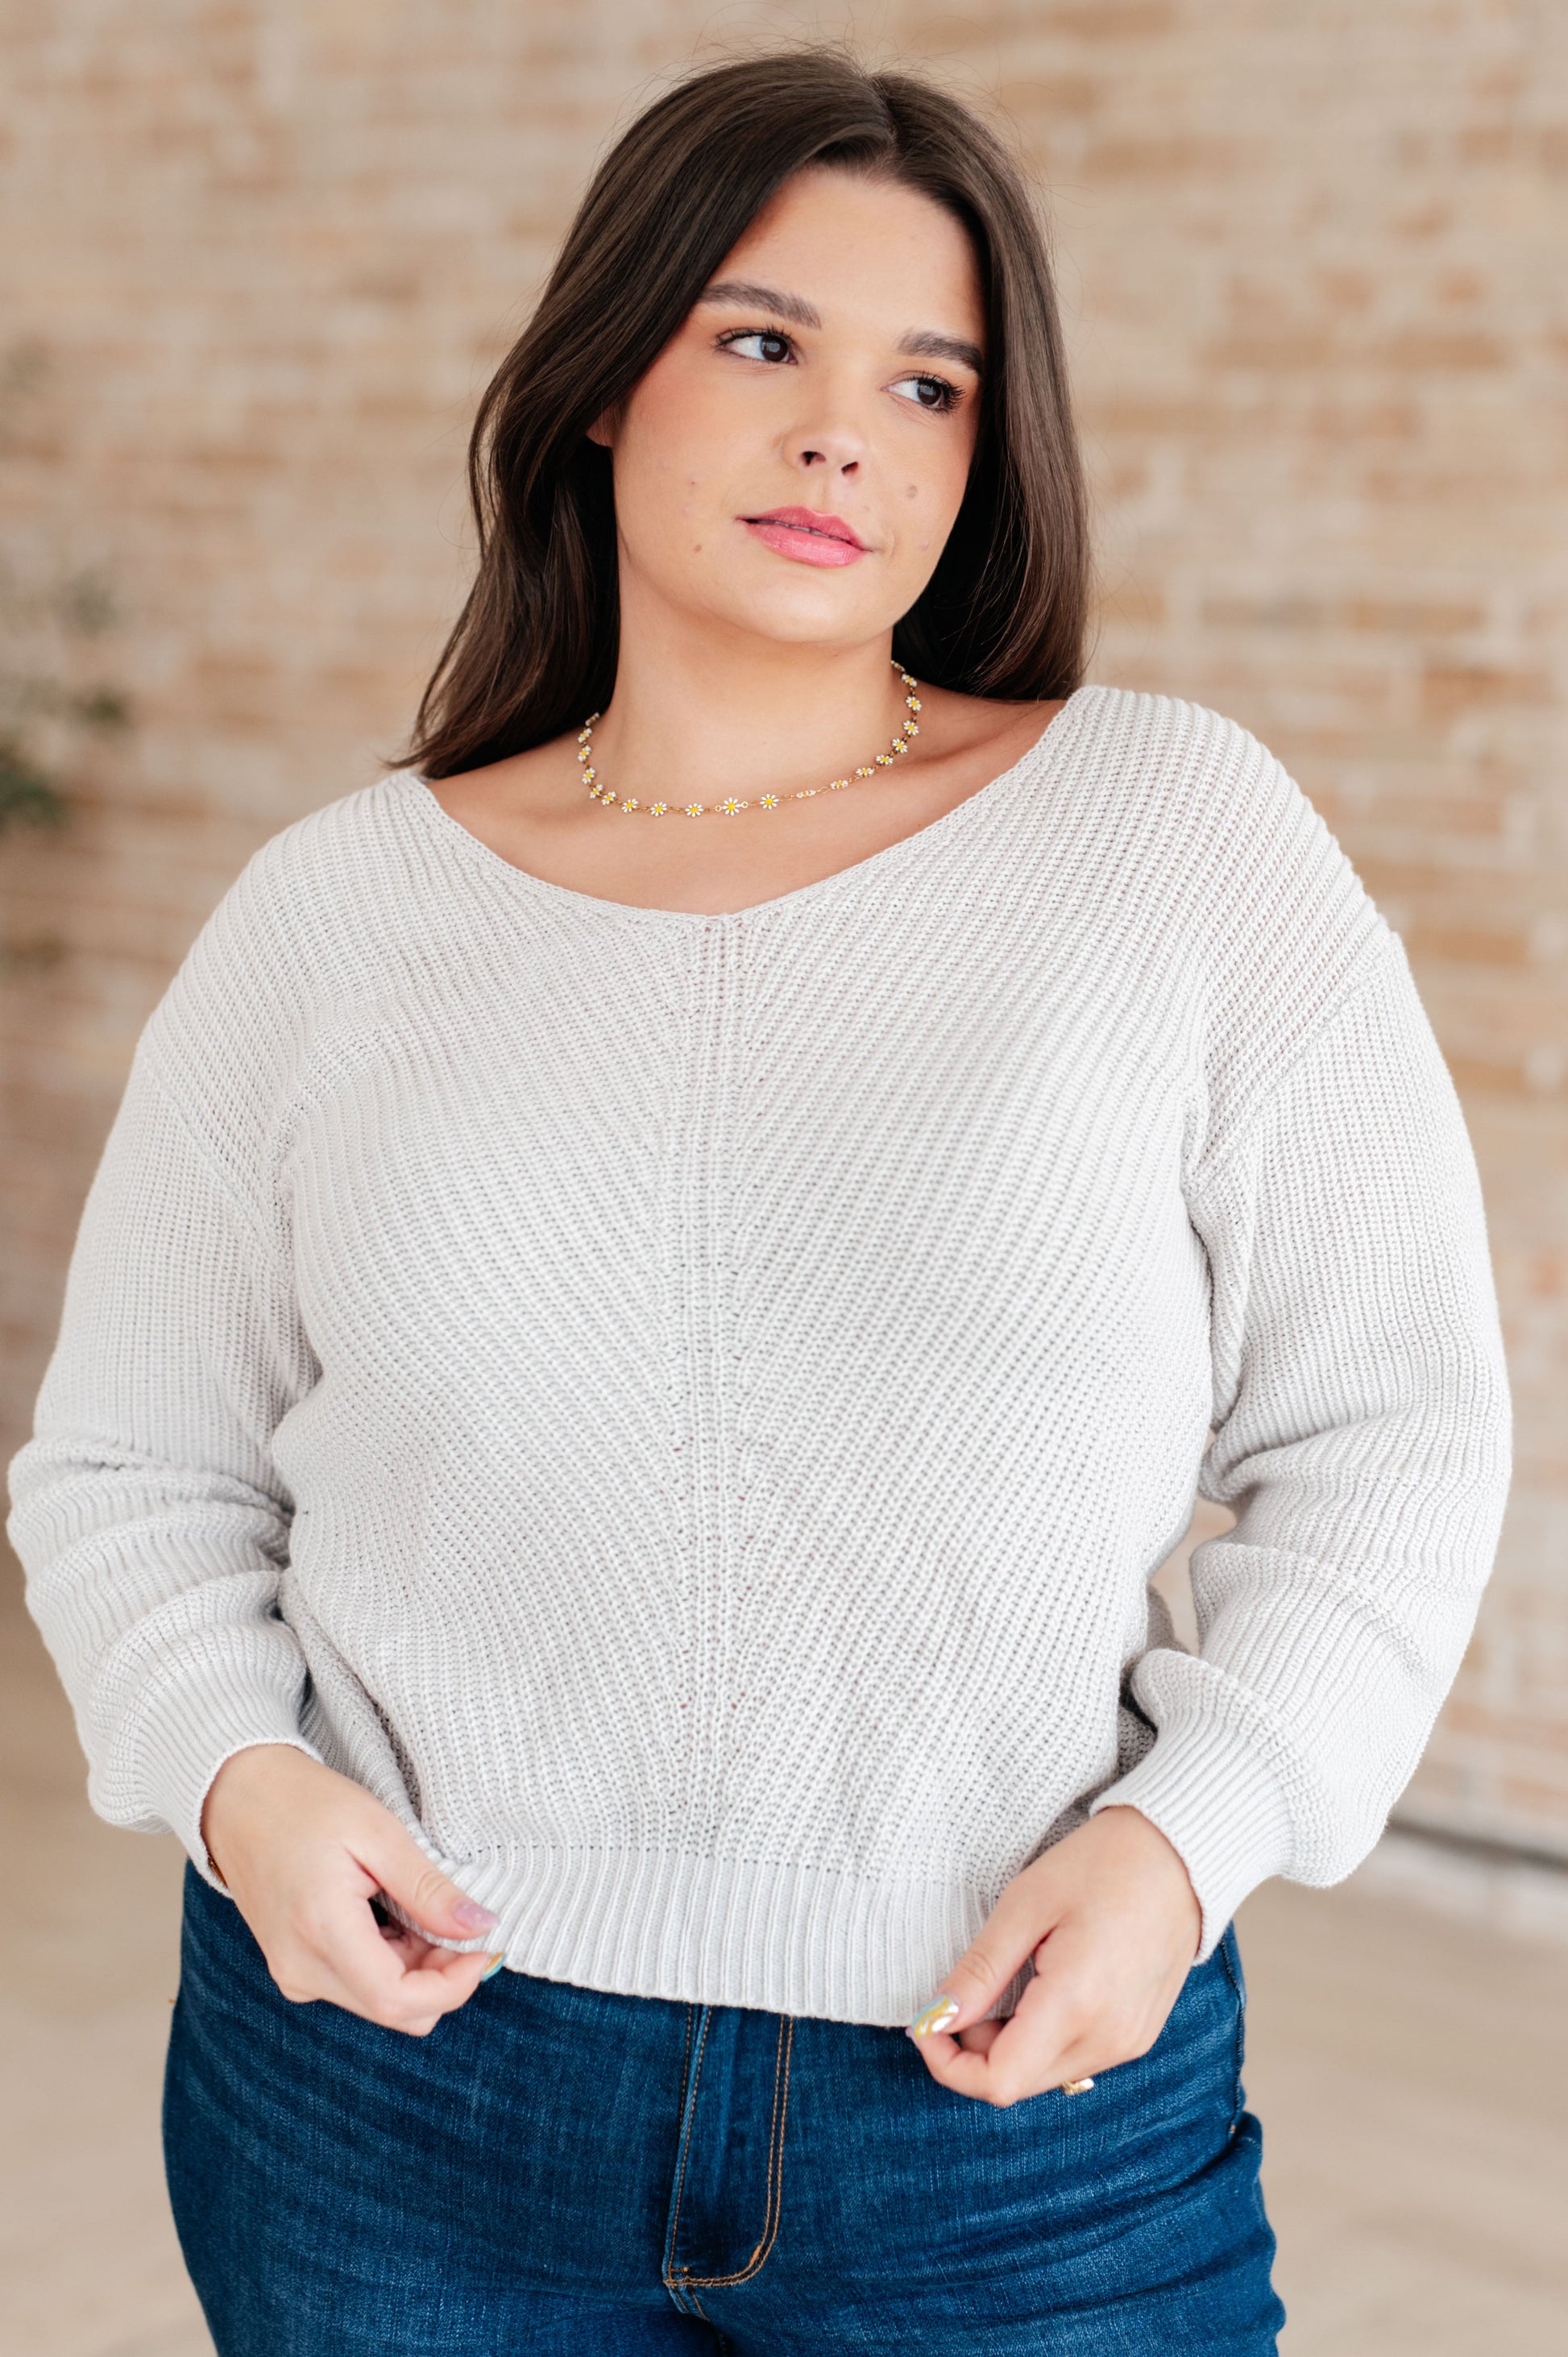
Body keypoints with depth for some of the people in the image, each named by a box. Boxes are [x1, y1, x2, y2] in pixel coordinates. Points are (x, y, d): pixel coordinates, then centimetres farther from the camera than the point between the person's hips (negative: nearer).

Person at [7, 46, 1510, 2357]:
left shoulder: (1177, 830, -2)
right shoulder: (336, 914, 3)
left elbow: (1381, 1431, 0)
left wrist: (1187, 1832, -13)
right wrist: (237, 1776, -8)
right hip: (402, 2065, 1)